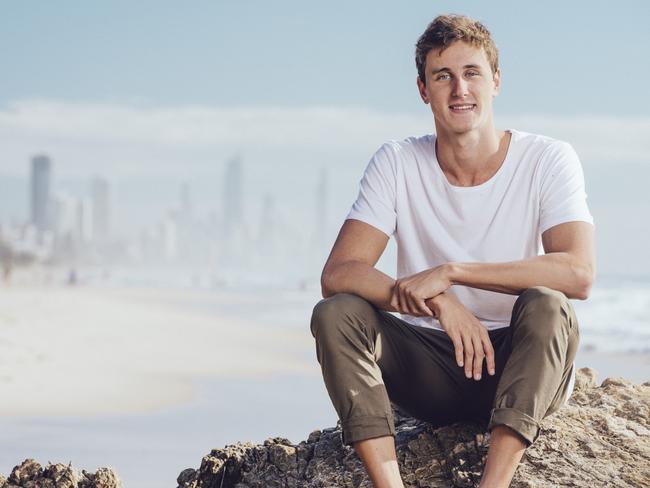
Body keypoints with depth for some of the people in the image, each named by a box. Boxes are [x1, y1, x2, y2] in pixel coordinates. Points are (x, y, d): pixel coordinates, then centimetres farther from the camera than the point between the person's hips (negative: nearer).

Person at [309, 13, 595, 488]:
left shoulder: (548, 160, -8)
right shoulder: (397, 164, -2)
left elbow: (578, 273, -24)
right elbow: (336, 274, -12)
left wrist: (450, 273, -26)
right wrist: (437, 303, -29)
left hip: (522, 369, -2)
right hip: (432, 375, 2)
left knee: (545, 307, -32)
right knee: (335, 313, -21)